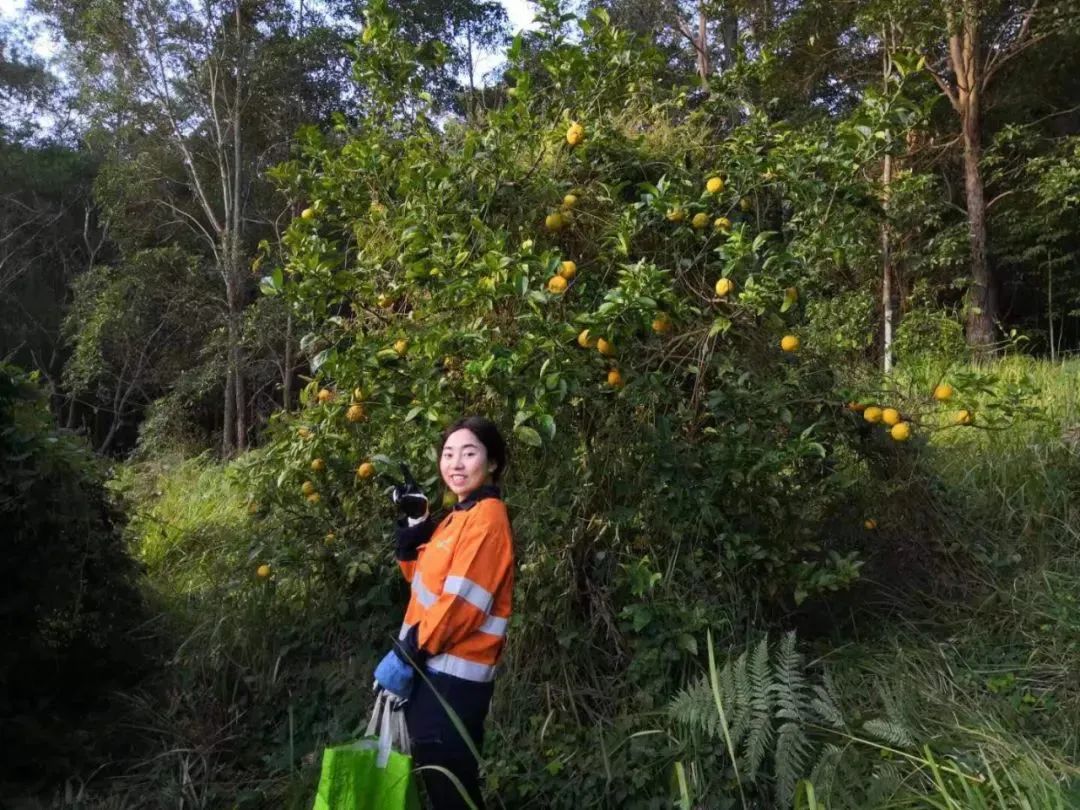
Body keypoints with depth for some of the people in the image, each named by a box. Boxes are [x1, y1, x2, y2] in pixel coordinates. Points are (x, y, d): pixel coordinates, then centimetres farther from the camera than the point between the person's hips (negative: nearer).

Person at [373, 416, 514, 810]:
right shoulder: (460, 516, 12)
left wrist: (410, 651, -15)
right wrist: (414, 521, 3)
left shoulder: (486, 517, -17)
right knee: (439, 775, 20)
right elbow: (422, 575, 14)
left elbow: (462, 601, -22)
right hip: (434, 667, 10)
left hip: (452, 674, -9)